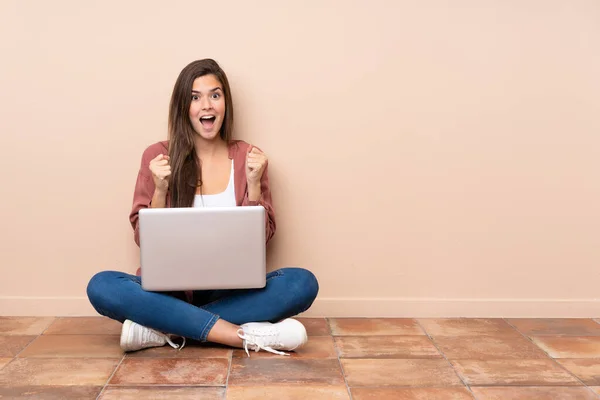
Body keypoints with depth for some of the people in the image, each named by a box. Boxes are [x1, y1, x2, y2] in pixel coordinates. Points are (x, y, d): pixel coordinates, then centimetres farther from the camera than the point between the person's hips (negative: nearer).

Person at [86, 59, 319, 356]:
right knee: (101, 286, -28)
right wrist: (160, 190, -14)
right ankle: (246, 336, -30)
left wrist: (254, 184, -12)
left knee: (303, 283, -26)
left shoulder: (248, 158, 3)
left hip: (232, 291, 1)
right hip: (170, 289, 0)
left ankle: (164, 328, -25)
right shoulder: (157, 156, 1)